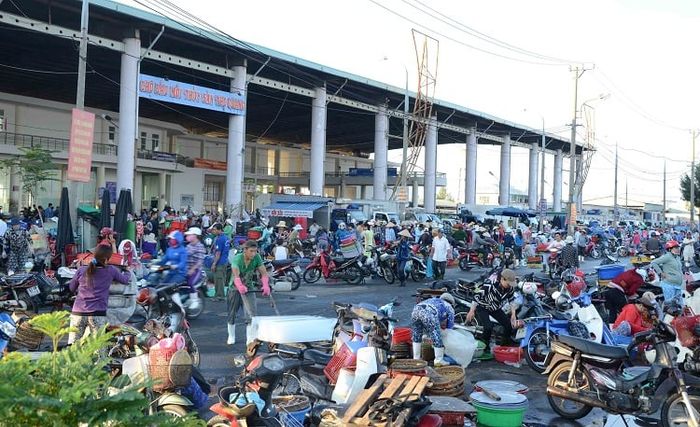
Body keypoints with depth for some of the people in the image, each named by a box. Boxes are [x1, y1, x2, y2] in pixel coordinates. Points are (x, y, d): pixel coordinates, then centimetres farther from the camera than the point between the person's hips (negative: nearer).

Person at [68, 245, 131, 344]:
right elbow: (125, 280, 16)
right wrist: (127, 272, 37)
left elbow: (71, 288, 16)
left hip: (78, 313, 2)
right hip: (98, 314, -2)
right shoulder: (111, 271, -2)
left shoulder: (81, 270, 2)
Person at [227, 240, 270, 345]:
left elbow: (264, 273, -21)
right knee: (232, 313, 8)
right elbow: (236, 275, -41)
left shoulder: (257, 258, -17)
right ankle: (231, 336, 28)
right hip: (235, 288, -2)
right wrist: (240, 287, -60)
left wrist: (266, 286, -40)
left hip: (249, 287, 2)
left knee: (252, 312, -13)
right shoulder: (237, 259, -27)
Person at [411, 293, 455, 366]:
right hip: (429, 314, -5)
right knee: (436, 337, 11)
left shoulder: (434, 300, 43)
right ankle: (439, 360, 21)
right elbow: (450, 327, 31)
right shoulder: (449, 308, 30)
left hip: (416, 309, 5)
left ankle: (416, 358, 29)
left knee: (416, 336, 23)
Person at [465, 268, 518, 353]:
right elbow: (477, 296, -25)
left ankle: (506, 346, 17)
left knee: (509, 325, -4)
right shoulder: (489, 285, -33)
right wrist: (472, 311, -22)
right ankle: (485, 348, -4)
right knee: (488, 327, -26)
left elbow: (511, 300, 3)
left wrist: (513, 314, -4)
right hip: (482, 308, -6)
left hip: (496, 308, 6)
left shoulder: (510, 288, -14)